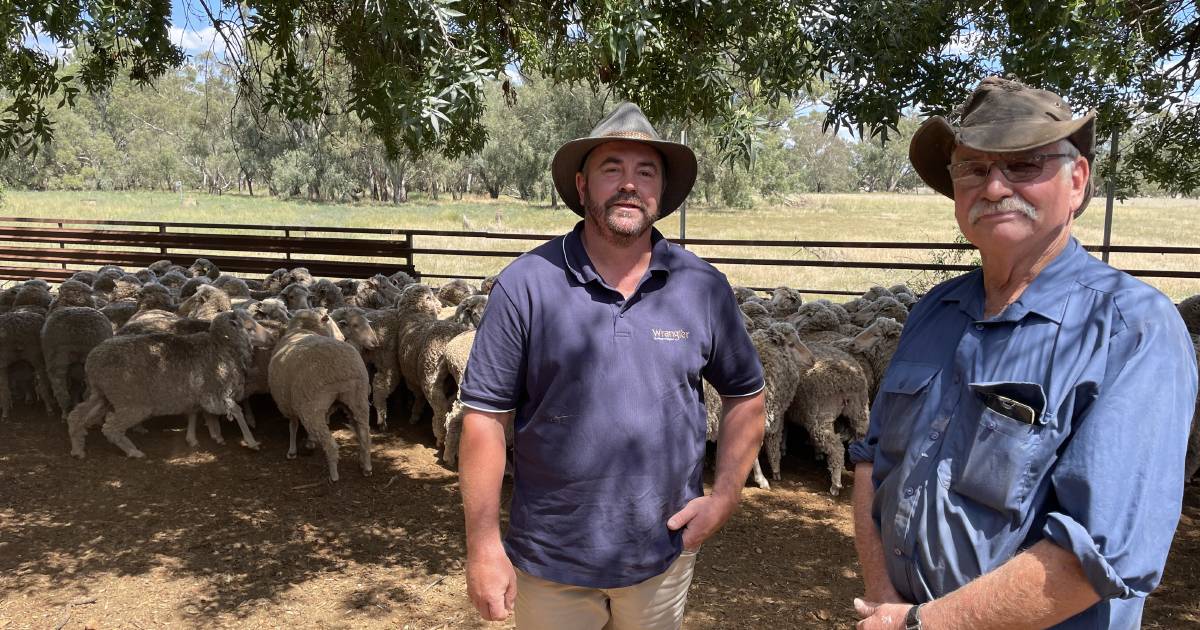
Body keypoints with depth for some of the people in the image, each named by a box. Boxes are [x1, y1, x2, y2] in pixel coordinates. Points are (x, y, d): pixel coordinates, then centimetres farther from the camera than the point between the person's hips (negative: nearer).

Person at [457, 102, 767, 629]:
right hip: (549, 564, -1)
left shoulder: (704, 288, -5)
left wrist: (723, 498, -3)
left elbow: (745, 396, 6)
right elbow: (486, 416, -10)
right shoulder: (525, 285, -12)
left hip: (664, 557, 2)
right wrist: (484, 546, -11)